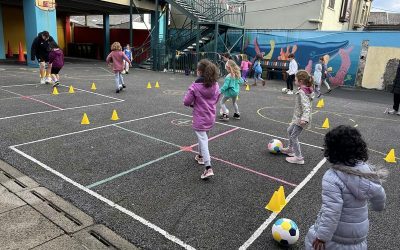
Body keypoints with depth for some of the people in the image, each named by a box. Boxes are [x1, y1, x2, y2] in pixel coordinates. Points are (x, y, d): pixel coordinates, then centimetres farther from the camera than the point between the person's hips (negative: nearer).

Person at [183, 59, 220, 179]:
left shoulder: (195, 86, -19)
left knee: (203, 141, -3)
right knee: (203, 138, 26)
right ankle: (201, 156, 45)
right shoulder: (215, 85, -3)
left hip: (200, 119, -6)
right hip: (211, 118, 6)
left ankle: (208, 168, -8)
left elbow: (186, 102, -14)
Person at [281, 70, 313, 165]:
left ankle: (299, 158, 6)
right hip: (298, 117, 10)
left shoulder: (302, 93, -24)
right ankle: (290, 149, 42)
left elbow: (306, 107, -33)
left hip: (300, 119, -10)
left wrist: (304, 118, -45)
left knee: (293, 136, -3)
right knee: (289, 130, 25)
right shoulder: (305, 90, 6)